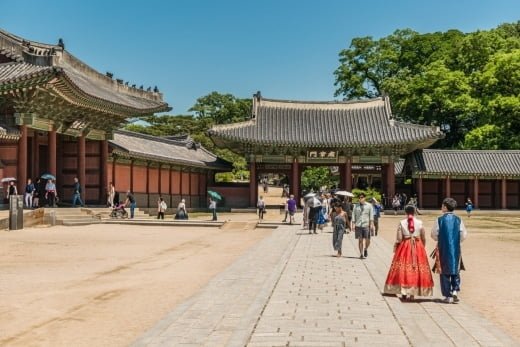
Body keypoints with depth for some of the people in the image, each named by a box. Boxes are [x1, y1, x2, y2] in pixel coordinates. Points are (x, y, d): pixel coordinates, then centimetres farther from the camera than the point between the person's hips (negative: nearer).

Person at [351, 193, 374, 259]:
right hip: (358, 225, 1)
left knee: (367, 240, 1)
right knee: (360, 240, -1)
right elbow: (353, 215, 9)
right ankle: (361, 254, 6)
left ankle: (365, 249, 30)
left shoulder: (369, 206, 7)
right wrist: (353, 224, 0)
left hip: (366, 225, -1)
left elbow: (371, 215, 3)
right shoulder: (356, 206, 11)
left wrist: (371, 224, -6)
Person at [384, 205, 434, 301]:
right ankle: (412, 293, 4)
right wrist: (422, 247, 19)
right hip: (418, 247, 1)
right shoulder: (419, 223, -2)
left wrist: (395, 247, 9)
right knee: (416, 269, 6)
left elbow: (399, 238, -7)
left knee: (403, 268, 7)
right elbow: (424, 238, 4)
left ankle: (404, 292, 6)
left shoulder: (401, 223, -6)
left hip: (405, 247, -1)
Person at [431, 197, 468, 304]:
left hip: (443, 249, -2)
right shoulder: (458, 220, -2)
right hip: (456, 249, 2)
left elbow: (434, 235, -3)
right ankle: (455, 290, -1)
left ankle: (448, 296, 7)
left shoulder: (439, 220, -8)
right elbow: (463, 235, 0)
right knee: (456, 271, 16)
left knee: (445, 272, 7)